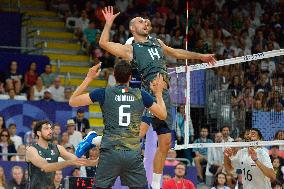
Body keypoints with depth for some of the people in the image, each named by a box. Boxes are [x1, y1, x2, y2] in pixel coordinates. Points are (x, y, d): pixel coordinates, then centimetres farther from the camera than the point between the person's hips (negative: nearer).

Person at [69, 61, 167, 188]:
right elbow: (163, 115, 18)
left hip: (110, 153, -1)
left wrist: (88, 79, 16)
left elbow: (72, 101, 10)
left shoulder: (104, 93, 1)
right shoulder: (140, 95, 6)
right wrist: (158, 93, 31)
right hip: (134, 154, 1)